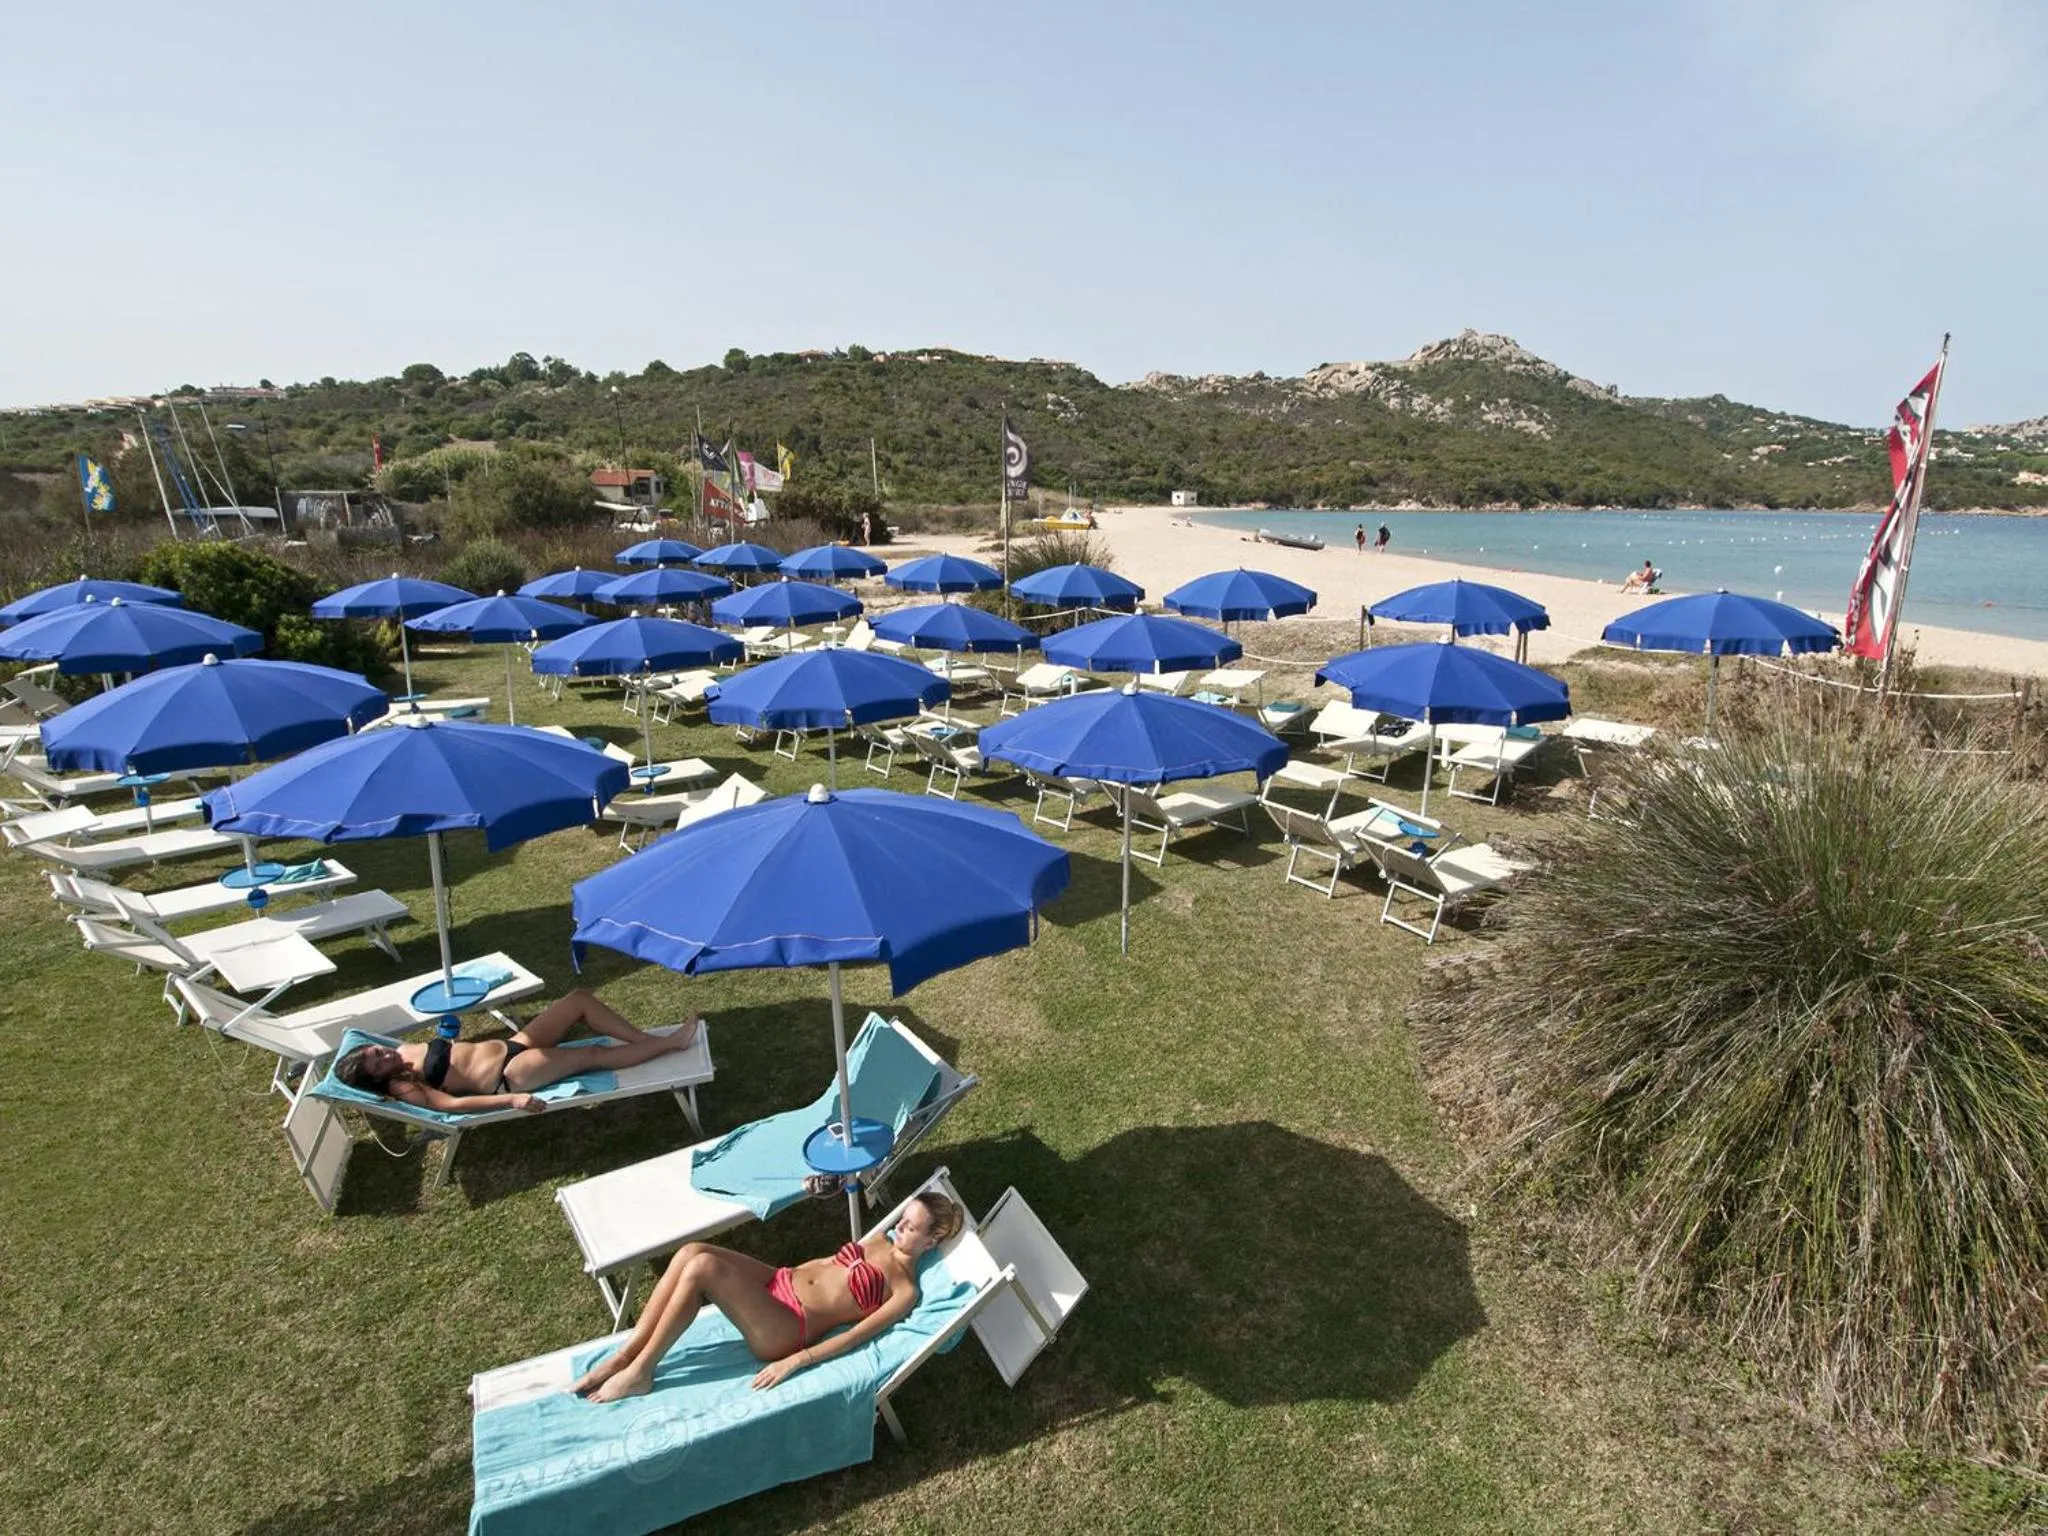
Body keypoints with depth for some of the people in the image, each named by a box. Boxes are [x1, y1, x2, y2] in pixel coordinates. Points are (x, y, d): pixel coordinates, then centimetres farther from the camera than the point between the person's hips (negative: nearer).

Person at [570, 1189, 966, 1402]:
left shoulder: (905, 1290, -7)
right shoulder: (879, 1243, 15)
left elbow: (854, 1336, -15)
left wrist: (794, 1361, -21)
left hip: (786, 1328, -8)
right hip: (781, 1282, 8)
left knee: (703, 1267, -26)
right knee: (691, 1251, -18)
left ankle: (639, 1373, -12)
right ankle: (625, 1355, -9)